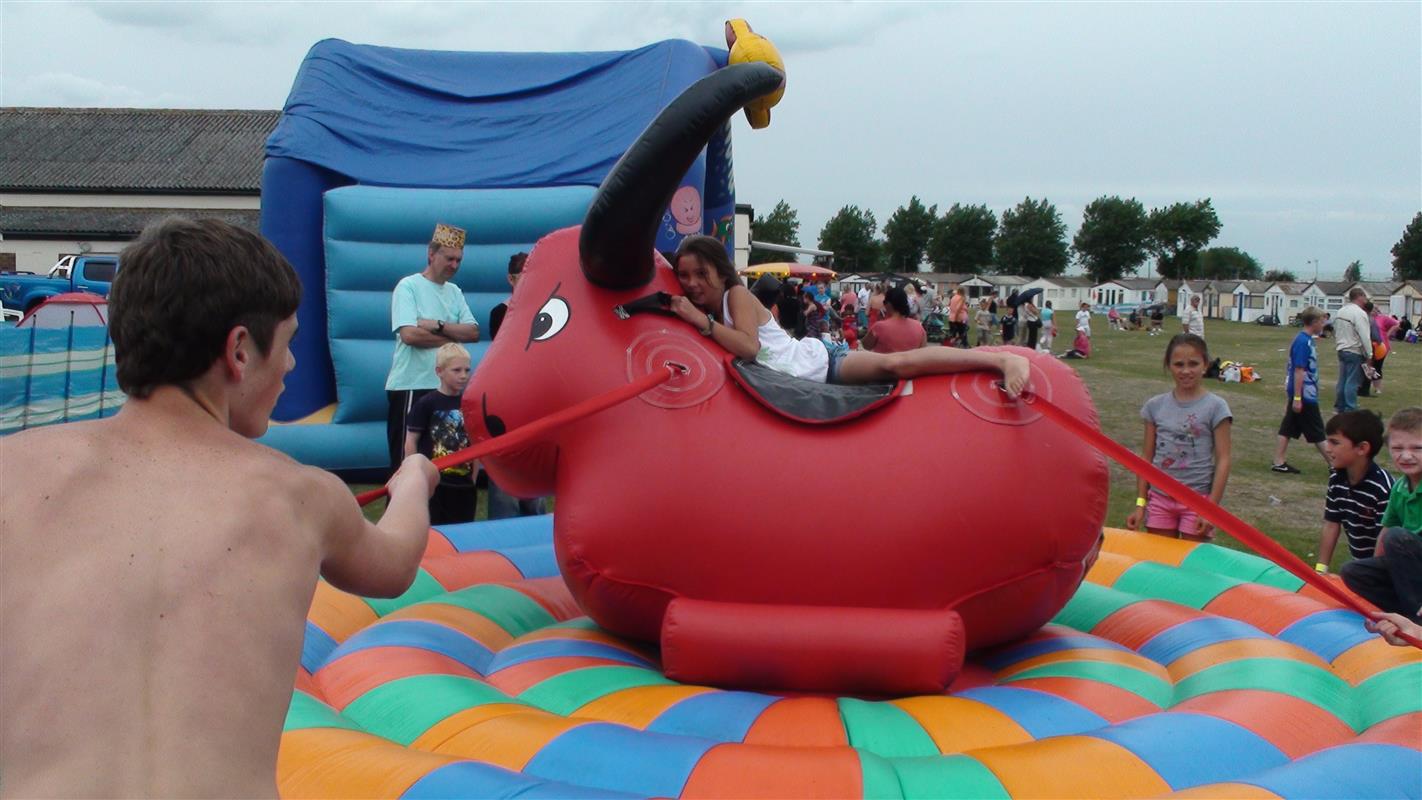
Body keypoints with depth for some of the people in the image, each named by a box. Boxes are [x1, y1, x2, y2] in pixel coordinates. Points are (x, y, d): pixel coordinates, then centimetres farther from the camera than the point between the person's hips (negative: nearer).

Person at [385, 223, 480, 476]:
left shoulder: (455, 292, 13)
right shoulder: (408, 286, -5)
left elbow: (474, 332, 2)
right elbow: (409, 334, -17)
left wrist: (438, 326, -12)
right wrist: (453, 335, -5)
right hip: (410, 387, -6)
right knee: (406, 461, -1)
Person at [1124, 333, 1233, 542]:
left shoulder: (1215, 407, -6)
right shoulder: (1156, 406, 3)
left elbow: (1223, 460, -7)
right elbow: (1148, 458, 7)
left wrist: (1211, 507, -12)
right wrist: (1140, 503, 5)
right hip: (1160, 497, 3)